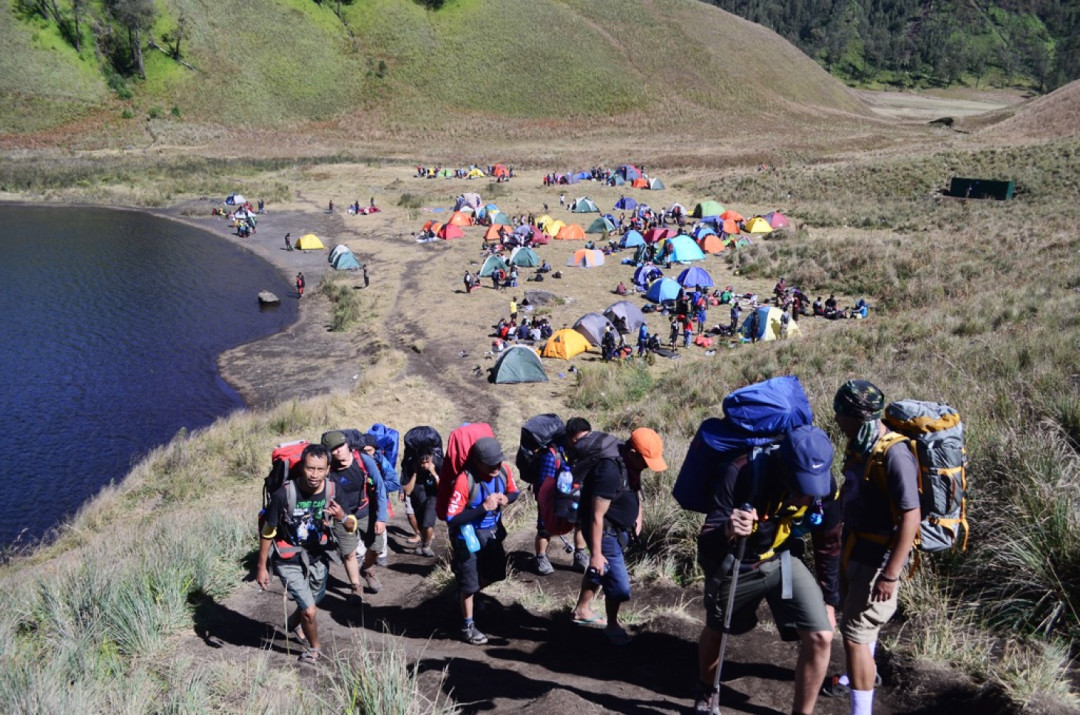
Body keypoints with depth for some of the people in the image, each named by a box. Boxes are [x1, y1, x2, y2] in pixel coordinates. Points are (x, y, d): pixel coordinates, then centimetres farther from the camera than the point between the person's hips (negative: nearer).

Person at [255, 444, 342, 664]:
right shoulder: (284, 494, -27)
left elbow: (352, 526, -7)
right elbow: (267, 532, -13)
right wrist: (261, 566, -5)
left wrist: (342, 517, -30)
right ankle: (314, 647, 23)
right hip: (289, 561, -4)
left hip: (318, 558, 4)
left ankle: (292, 624, 58)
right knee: (309, 611, -9)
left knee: (311, 606, 23)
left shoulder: (334, 491, -18)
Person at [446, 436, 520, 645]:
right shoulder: (464, 480, -31)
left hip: (492, 531, 6)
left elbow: (514, 492, 7)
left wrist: (506, 499, -17)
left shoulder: (503, 470, -14)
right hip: (469, 534, -6)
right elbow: (452, 519, -29)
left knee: (495, 573, 20)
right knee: (469, 581, 5)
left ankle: (467, 593, 49)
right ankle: (468, 627, 26)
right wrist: (484, 507, -34)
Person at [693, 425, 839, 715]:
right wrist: (726, 532, -57)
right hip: (733, 565, -2)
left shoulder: (823, 487, -22)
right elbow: (705, 547, -35)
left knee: (821, 637, -13)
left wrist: (830, 600, 5)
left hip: (780, 561, 2)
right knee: (715, 631, 20)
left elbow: (828, 545, -2)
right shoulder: (740, 474, -36)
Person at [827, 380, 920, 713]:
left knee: (855, 635, -8)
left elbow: (910, 518, -26)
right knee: (861, 620, 28)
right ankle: (865, 673, 52)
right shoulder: (860, 445, 2)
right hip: (856, 550, 9)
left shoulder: (894, 455, -26)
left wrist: (891, 575, -26)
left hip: (878, 559, -9)